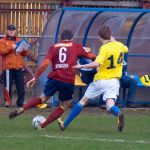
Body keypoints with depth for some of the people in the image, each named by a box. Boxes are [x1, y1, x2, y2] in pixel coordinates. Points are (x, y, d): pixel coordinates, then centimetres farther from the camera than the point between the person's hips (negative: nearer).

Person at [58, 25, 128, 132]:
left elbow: (97, 64, -31)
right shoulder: (119, 45, 3)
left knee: (83, 101, 13)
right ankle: (118, 113, -44)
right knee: (110, 106, -6)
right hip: (114, 81, 4)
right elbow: (126, 49, 29)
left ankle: (65, 124, 23)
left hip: (101, 80, -4)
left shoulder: (104, 48, -16)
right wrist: (113, 41, 35)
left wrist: (81, 66, -20)